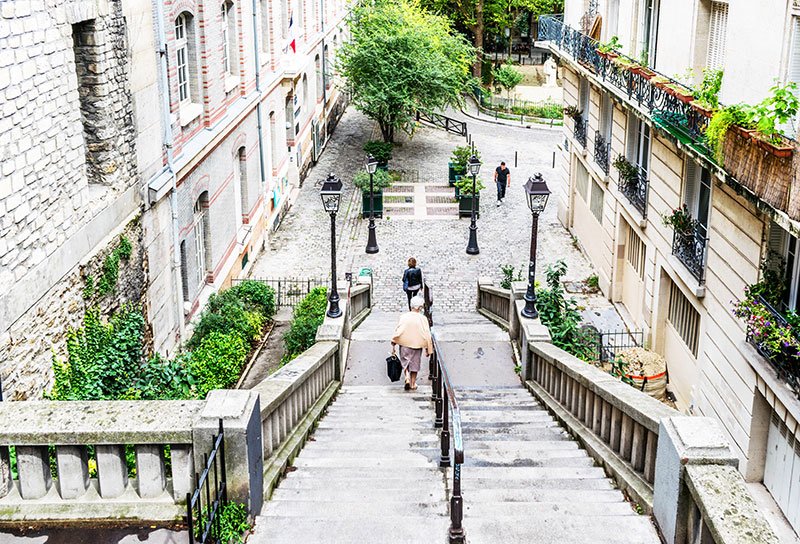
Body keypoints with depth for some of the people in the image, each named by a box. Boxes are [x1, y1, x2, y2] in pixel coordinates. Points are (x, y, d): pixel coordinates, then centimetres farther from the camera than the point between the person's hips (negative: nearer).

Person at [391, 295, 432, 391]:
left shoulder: (404, 317, -7)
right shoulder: (423, 318, -10)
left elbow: (397, 332, -7)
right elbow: (427, 335, -7)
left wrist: (393, 345, -2)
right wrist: (427, 349, 2)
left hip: (404, 344, 0)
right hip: (417, 345, 0)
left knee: (405, 362, 15)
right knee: (415, 364, 14)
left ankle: (407, 378, -8)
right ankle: (413, 384, 20)